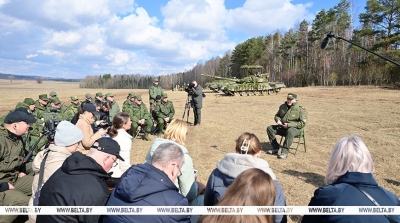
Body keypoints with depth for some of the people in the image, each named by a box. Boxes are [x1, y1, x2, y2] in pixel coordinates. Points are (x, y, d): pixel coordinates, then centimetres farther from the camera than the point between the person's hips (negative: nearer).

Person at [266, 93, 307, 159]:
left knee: (290, 131, -41)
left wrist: (289, 125, -22)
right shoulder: (282, 107, 9)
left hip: (295, 129, -6)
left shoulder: (300, 109, -10)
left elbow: (302, 123, -14)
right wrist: (278, 120, -2)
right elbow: (277, 115, 24)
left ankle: (285, 152, -35)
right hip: (282, 127, 7)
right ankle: (275, 148, -3)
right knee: (270, 128, -7)